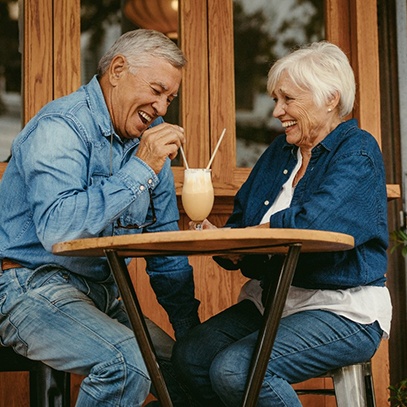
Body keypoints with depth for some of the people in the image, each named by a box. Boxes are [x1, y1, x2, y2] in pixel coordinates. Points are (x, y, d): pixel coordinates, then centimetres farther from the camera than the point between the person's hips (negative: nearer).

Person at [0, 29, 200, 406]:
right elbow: (57, 228, -31)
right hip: (32, 286, -8)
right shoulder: (60, 127, -15)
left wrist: (191, 331, 11)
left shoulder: (148, 139, 10)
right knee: (126, 361, -29)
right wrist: (139, 171, -26)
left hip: (102, 297, 8)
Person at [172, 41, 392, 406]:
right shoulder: (280, 151, 16)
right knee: (189, 356, -12)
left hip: (344, 311, -8)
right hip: (271, 301, 8)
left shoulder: (357, 151, -9)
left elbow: (311, 225, -24)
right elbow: (239, 223, 12)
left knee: (235, 370, -27)